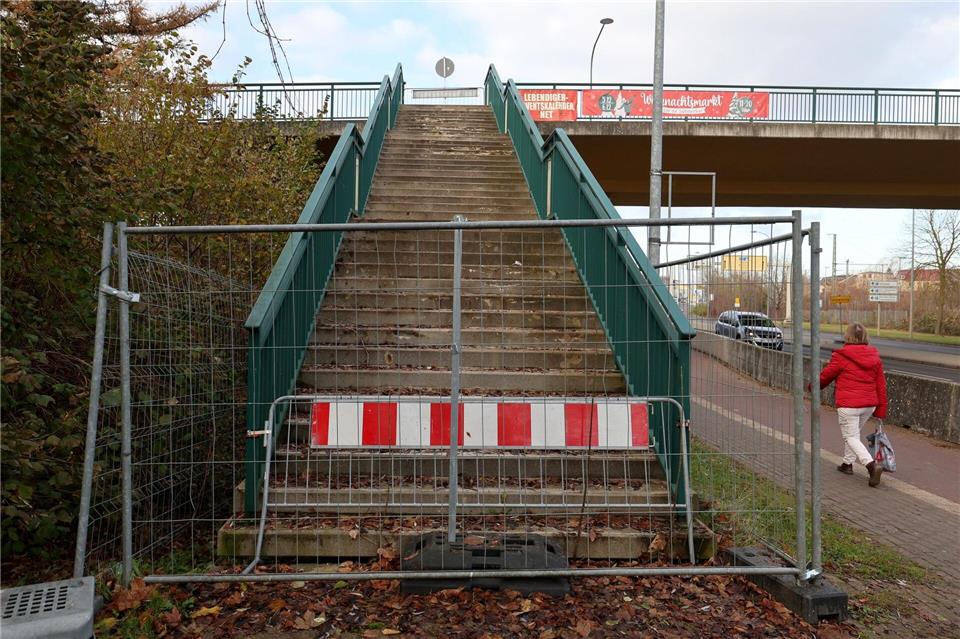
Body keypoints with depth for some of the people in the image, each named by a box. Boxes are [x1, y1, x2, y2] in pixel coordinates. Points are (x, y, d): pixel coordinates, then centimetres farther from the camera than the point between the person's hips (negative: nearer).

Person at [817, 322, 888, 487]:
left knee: (851, 437, 2)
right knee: (854, 433, 23)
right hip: (869, 405, 6)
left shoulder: (841, 356, -11)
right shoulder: (874, 357, 7)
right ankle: (848, 463, 32)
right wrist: (881, 410, 13)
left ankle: (872, 465, -17)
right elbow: (881, 384, 8)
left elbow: (825, 376, 0)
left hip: (848, 405, -6)